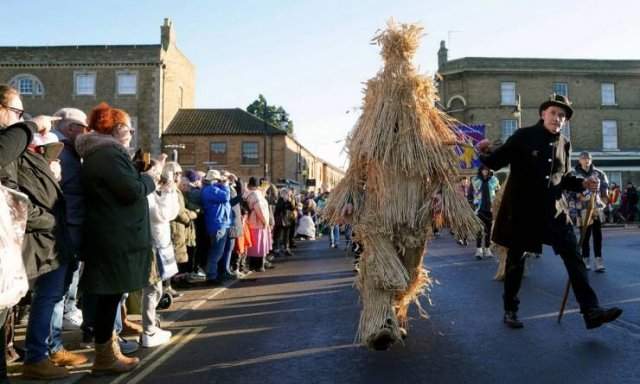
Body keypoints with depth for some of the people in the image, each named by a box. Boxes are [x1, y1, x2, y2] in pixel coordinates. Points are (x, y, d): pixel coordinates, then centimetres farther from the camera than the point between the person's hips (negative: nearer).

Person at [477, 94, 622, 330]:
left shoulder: (564, 144, 8)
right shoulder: (523, 136, -6)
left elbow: (564, 178, 17)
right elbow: (496, 162, -4)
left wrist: (583, 184, 0)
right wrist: (485, 153, -22)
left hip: (553, 209, 4)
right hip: (521, 208, -4)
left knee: (573, 255, -3)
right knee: (516, 259, 7)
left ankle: (591, 311, 2)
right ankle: (510, 310, 22)